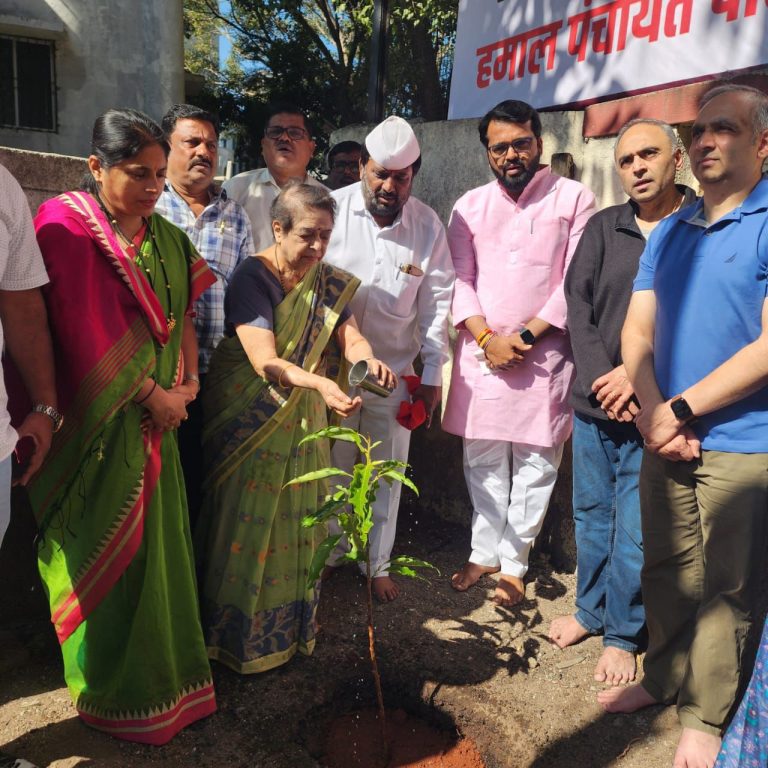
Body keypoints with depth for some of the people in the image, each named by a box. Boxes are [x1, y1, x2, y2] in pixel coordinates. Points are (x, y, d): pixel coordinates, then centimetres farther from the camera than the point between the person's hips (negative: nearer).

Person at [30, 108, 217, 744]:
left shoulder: (163, 236, 11)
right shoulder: (65, 225, -11)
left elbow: (181, 314, 12)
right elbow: (90, 332, -17)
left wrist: (187, 381, -2)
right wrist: (153, 394, -13)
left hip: (156, 417, 7)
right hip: (99, 422, -6)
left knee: (157, 543, 14)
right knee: (107, 554, 4)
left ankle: (166, 669, 31)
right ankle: (118, 695, 23)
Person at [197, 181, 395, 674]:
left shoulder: (328, 282, 3)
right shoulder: (252, 278, -16)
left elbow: (351, 338, -8)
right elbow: (265, 361, -26)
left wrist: (368, 361, -32)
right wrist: (320, 383, -43)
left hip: (301, 420, 5)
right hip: (249, 420, -5)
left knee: (298, 521, 12)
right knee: (245, 525, 2)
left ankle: (292, 627, 30)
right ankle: (236, 636, 21)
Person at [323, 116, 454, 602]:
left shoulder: (428, 224, -2)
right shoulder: (333, 209, -7)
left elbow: (437, 302, 1)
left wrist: (432, 375, 0)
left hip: (395, 372, 1)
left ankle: (377, 563, 31)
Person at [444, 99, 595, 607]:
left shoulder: (575, 199, 2)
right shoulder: (470, 207, 10)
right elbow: (461, 280, 5)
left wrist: (526, 335, -12)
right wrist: (487, 338, -9)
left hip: (545, 355, -2)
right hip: (482, 353, 3)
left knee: (535, 464, 5)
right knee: (483, 461, 10)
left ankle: (513, 564, 20)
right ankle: (484, 553, 26)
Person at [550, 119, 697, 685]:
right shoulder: (603, 228, 9)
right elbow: (577, 302, 2)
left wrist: (639, 374, -16)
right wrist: (601, 377, -11)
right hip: (595, 401, 4)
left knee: (634, 527, 3)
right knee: (592, 512, 15)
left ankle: (623, 635, 23)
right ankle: (592, 609, 35)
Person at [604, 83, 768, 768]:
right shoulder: (669, 233, 11)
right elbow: (637, 333, 7)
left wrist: (681, 409, -14)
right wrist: (655, 416, -8)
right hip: (667, 438, 5)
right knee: (666, 571, 16)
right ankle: (665, 679, 35)